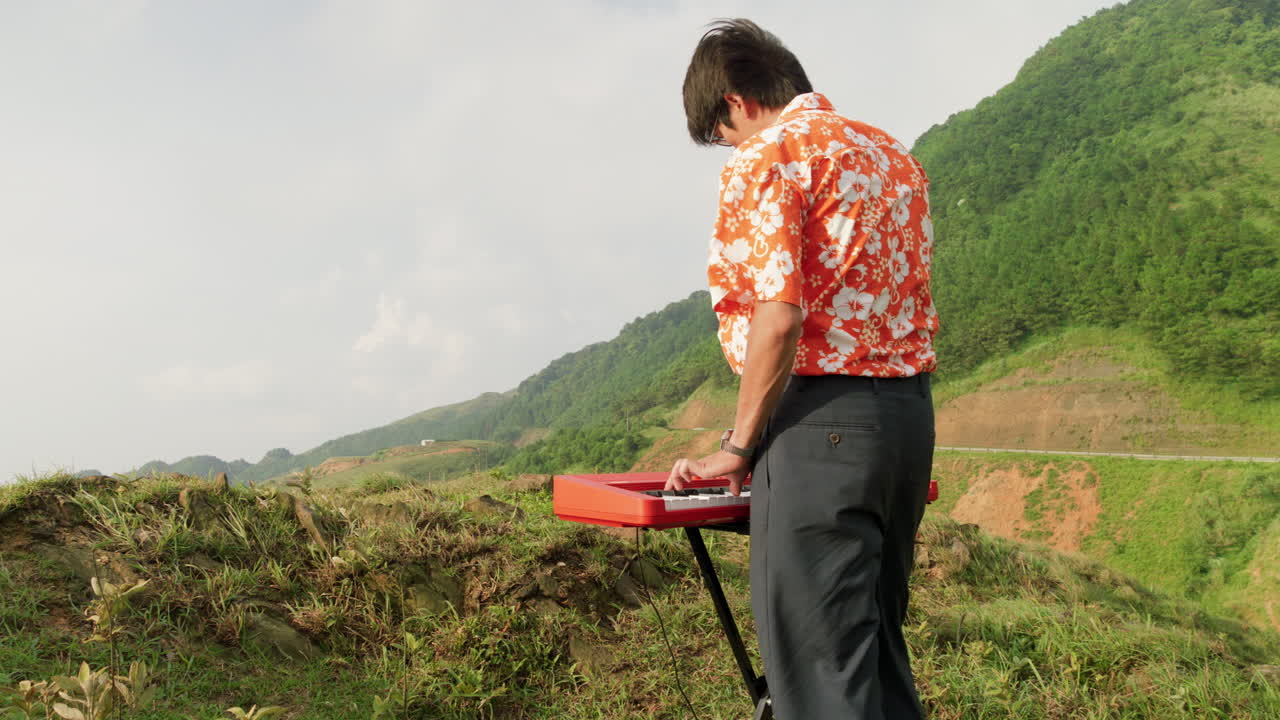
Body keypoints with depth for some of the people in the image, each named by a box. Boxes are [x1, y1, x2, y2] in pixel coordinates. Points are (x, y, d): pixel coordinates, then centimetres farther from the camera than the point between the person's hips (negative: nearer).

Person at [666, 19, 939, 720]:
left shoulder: (765, 158, -7)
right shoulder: (896, 157, 19)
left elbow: (779, 314, -19)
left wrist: (739, 444, -8)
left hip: (823, 419, -9)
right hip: (909, 413, 9)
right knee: (879, 645, 19)